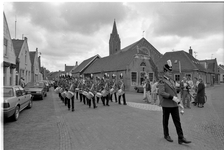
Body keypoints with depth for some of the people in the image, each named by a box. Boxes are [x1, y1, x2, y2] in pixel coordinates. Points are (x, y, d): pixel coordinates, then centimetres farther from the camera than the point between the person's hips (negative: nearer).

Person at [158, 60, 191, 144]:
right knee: (165, 120, 10)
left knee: (177, 121, 5)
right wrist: (172, 97, -26)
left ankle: (181, 138, 11)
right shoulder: (161, 82, -11)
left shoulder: (172, 81, 12)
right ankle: (166, 135, 25)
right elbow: (162, 93, -22)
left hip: (174, 105, 6)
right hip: (166, 105, -6)